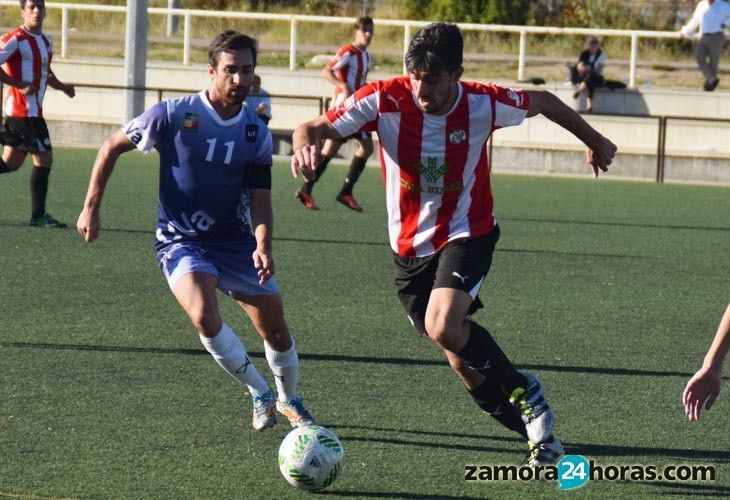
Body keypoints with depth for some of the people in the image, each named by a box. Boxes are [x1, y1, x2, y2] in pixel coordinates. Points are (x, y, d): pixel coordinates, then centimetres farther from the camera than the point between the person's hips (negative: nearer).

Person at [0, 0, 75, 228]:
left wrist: (62, 86, 11)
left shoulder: (45, 41, 16)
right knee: (44, 158, -5)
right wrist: (19, 85, -23)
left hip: (32, 110, 9)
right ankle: (38, 216, 1)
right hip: (25, 111, -9)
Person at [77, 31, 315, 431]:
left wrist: (262, 245, -19)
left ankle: (288, 401, 34)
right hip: (181, 242, -4)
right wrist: (91, 208, -4)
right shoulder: (174, 115, -12)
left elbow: (260, 199, 0)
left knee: (276, 330, 4)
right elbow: (112, 147, -2)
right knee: (204, 316, -29)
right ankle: (260, 394, -8)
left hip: (236, 240, 4)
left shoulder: (257, 135, -1)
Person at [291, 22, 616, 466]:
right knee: (464, 361, 7)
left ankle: (524, 393, -6)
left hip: (466, 234, -3)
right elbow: (316, 127, -20)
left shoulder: (483, 104, -18)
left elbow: (542, 102, 2)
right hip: (410, 246, 3)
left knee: (442, 326, -29)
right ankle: (535, 427, 28)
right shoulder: (385, 100, -18)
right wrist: (305, 143, -45)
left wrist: (594, 141, 16)